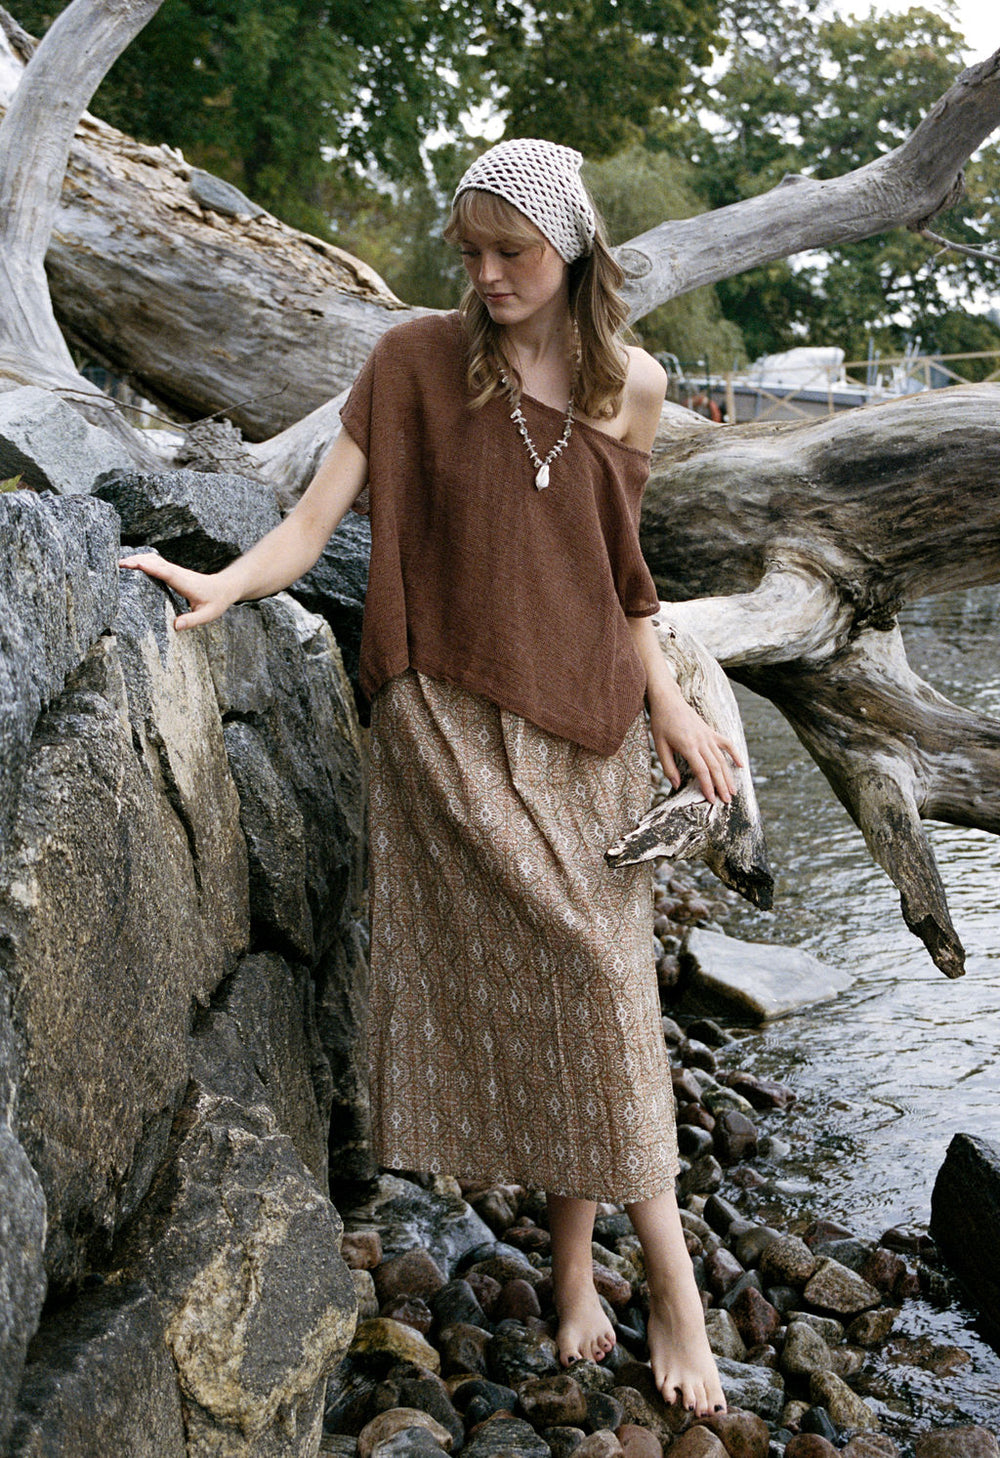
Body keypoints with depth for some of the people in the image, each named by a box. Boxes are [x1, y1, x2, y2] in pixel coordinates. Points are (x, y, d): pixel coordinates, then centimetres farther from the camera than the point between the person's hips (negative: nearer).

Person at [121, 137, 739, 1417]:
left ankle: (574, 1263, 15)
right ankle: (668, 1274, 8)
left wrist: (665, 703, 10)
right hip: (450, 718, -2)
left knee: (587, 989, 0)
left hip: (582, 718, 3)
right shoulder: (416, 362, -2)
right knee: (574, 968, -6)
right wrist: (227, 583, -25)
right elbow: (318, 517, -8)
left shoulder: (631, 386, 7)